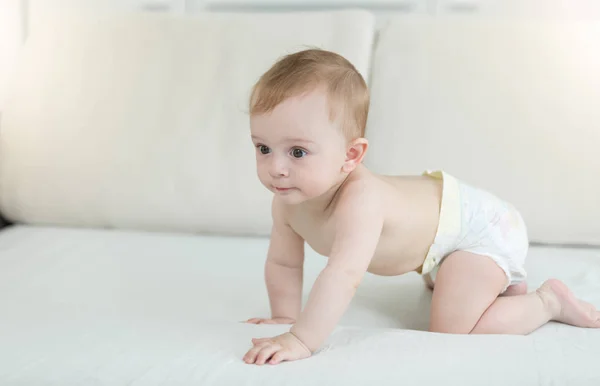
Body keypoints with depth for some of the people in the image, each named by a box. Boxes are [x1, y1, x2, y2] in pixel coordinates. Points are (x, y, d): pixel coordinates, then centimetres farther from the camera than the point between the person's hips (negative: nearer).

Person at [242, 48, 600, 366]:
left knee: (453, 329, -15)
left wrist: (301, 340, -55)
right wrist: (285, 318, -9)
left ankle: (549, 300, 0)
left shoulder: (359, 199, -44)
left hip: (478, 225, -9)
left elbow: (344, 274, -54)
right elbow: (283, 263, -4)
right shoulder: (288, 201, -18)